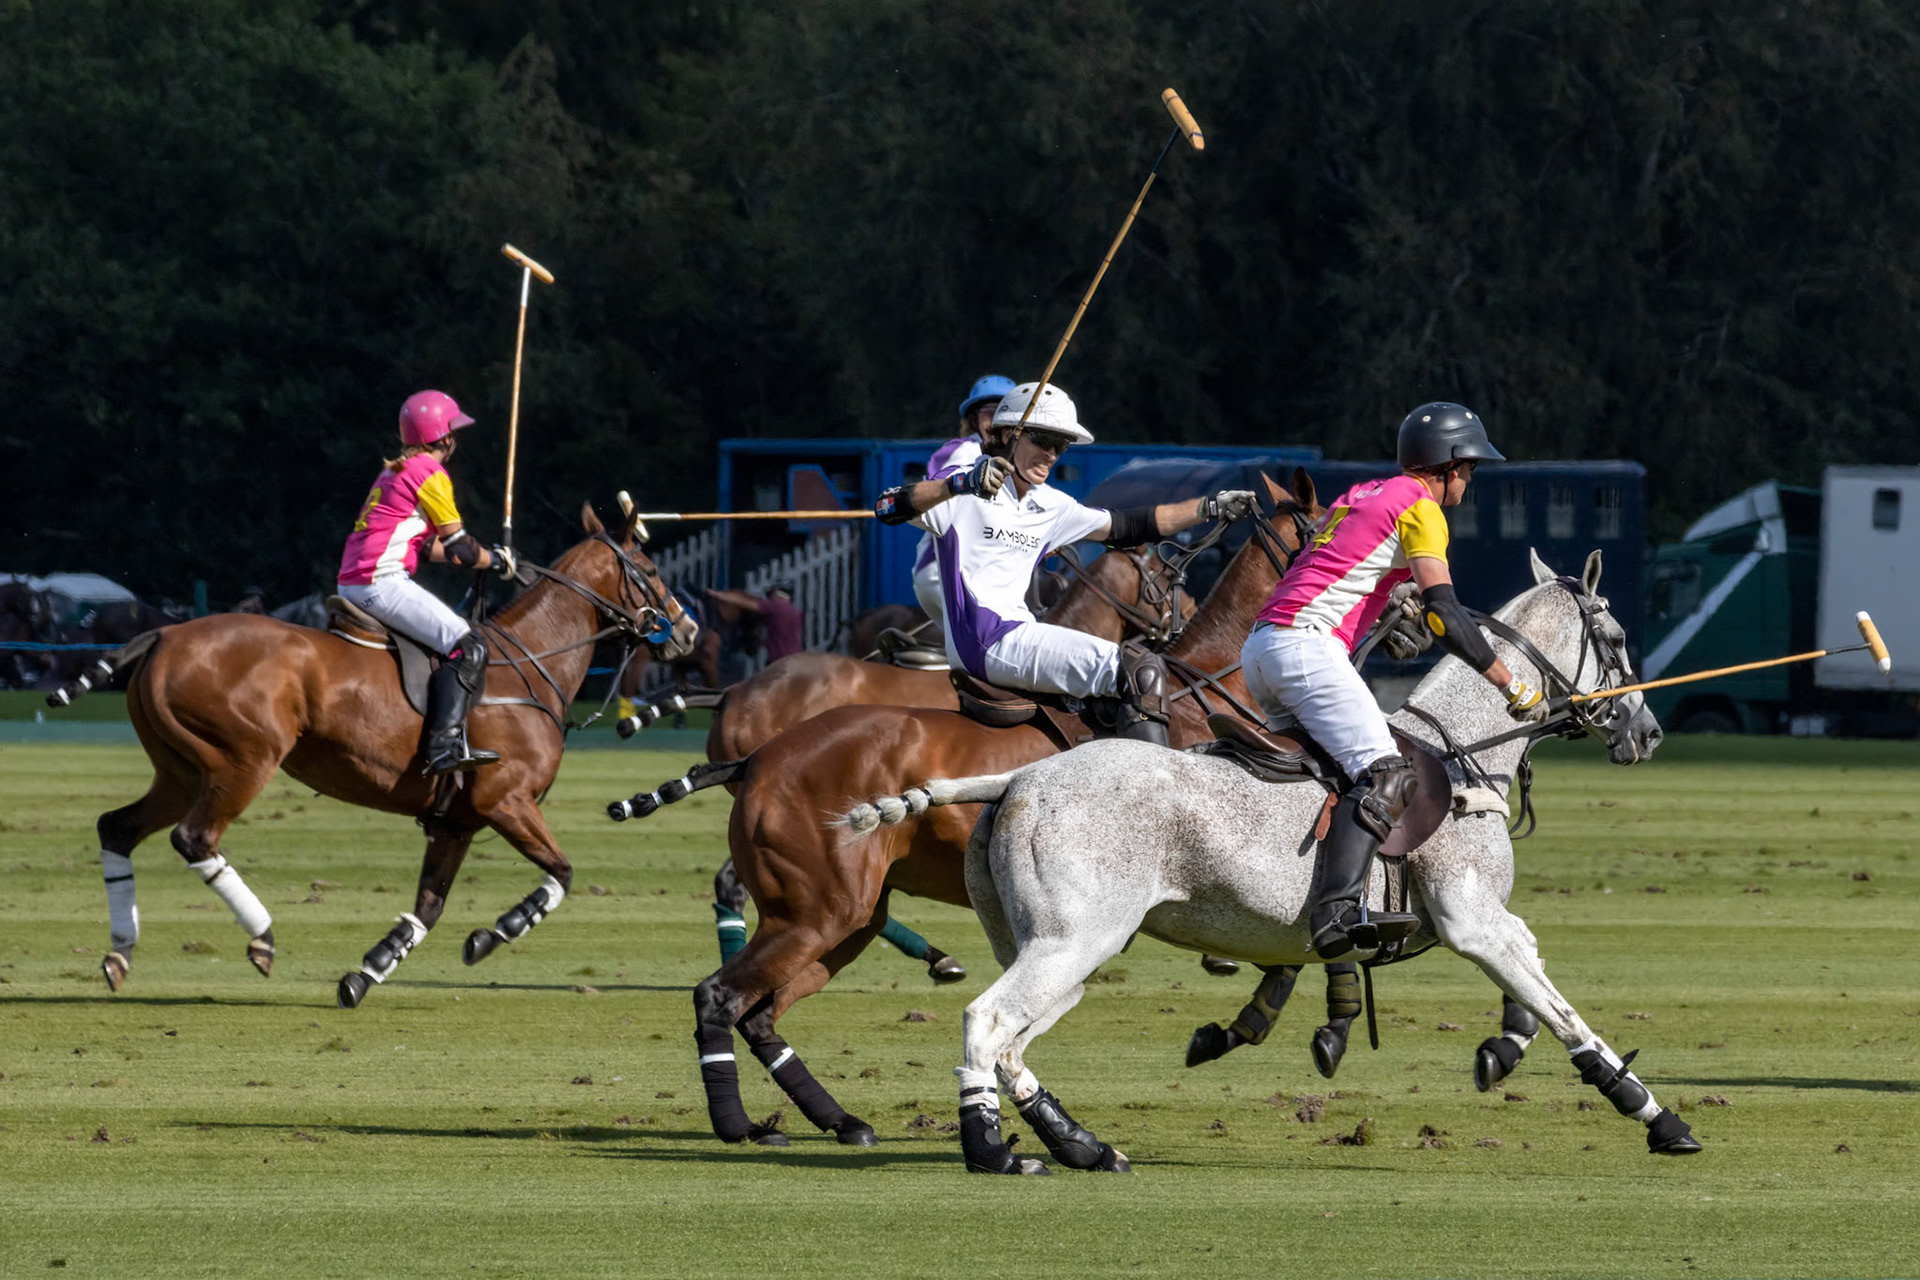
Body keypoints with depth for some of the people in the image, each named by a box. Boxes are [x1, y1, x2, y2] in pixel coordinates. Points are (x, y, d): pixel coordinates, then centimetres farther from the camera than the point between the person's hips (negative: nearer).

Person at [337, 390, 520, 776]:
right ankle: (446, 742, -31)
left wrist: (483, 556, 26)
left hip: (352, 583, 10)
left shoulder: (394, 472, 23)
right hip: (383, 582, -10)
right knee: (467, 646, -15)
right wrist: (496, 560, 12)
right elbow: (459, 549, -6)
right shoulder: (430, 473, -6)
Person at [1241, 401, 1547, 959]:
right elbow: (1442, 613, -12)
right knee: (1382, 773, -22)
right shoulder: (1419, 507, -1)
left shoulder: (1360, 496, 26)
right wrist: (1513, 688, -10)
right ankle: (1338, 909, -42)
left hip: (1258, 647, 10)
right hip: (1307, 646, -10)